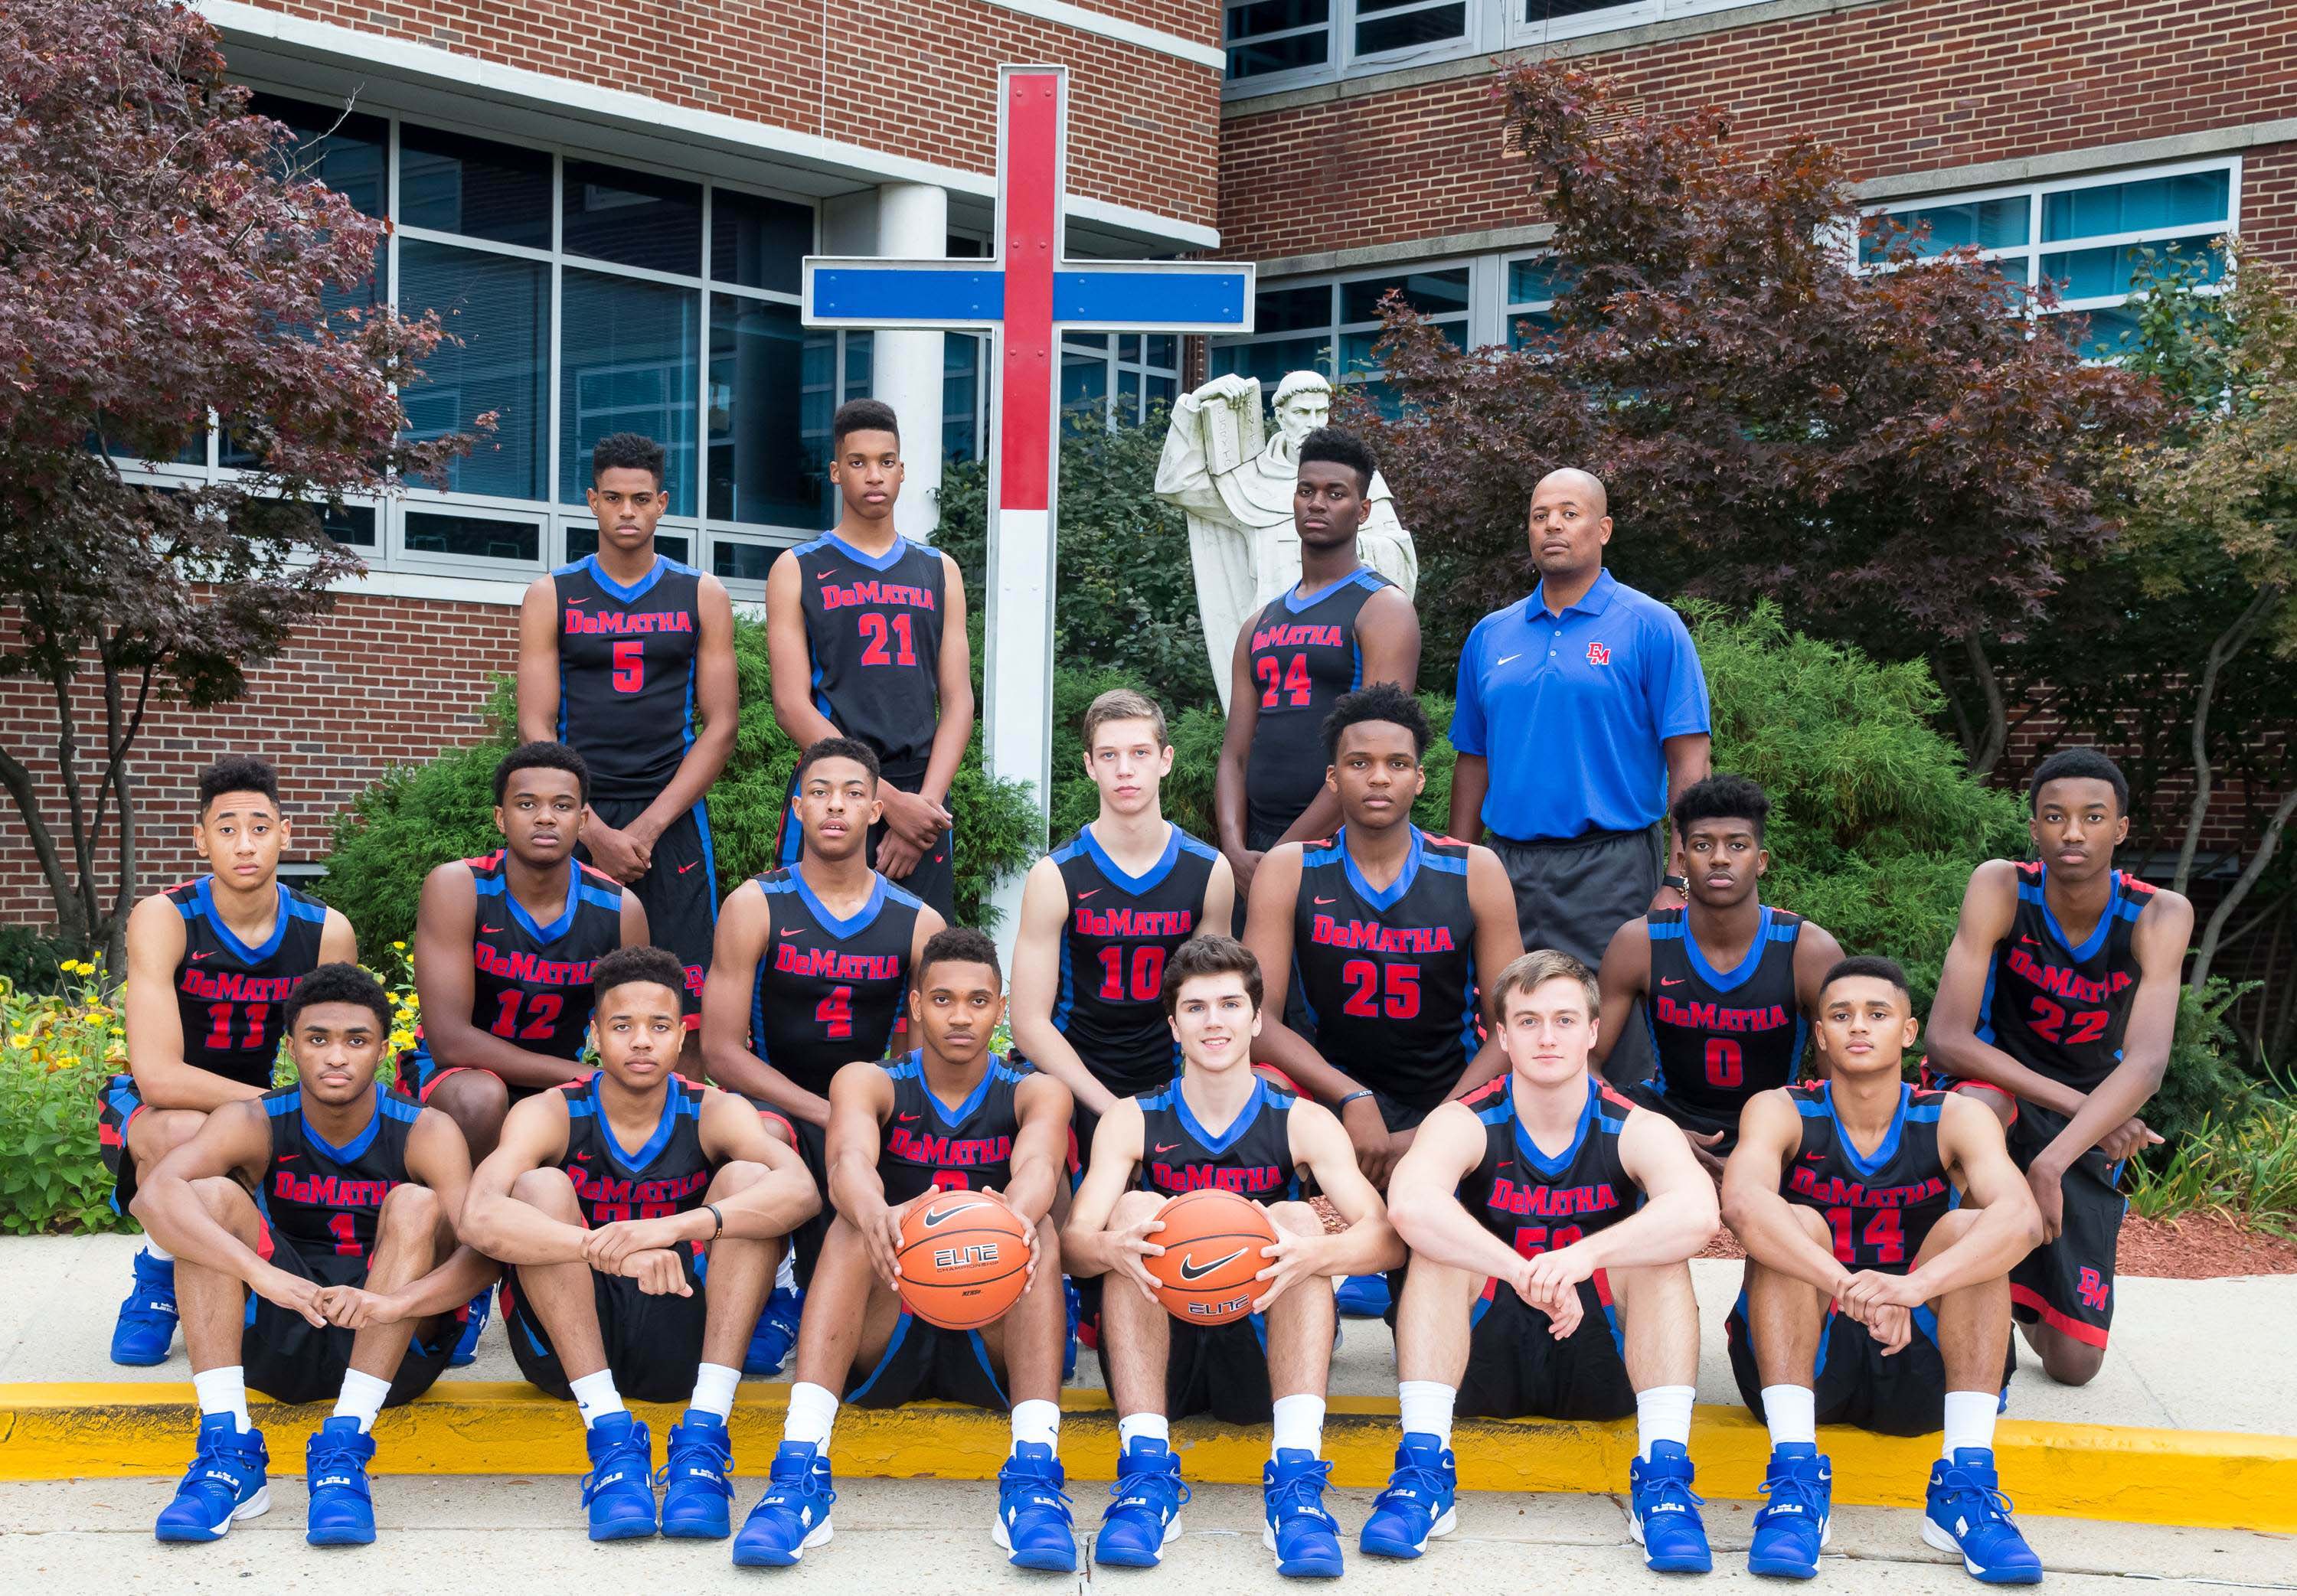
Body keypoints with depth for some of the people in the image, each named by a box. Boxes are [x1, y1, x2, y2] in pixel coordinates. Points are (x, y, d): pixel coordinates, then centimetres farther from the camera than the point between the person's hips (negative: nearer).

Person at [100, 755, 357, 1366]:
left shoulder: (327, 932, -10)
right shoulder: (163, 919, -21)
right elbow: (159, 1078, -30)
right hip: (144, 1113, -4)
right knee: (182, 1131, -40)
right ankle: (158, 1278, -8)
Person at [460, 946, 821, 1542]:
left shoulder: (715, 1113, -5)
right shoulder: (550, 1115, -8)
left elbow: (801, 1191, -27)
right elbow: (480, 1218, -29)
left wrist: (677, 1226, -43)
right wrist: (608, 1248, -45)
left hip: (680, 1347, 1)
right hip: (565, 1346, -1)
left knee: (747, 1180, -18)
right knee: (540, 1187, -23)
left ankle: (704, 1435, -29)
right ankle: (610, 1435, -30)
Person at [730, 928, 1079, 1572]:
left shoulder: (1034, 1093, 5)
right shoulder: (867, 1083, 4)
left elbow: (1039, 1166, -20)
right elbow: (849, 1165, -21)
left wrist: (1016, 1215, -46)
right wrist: (878, 1217, -46)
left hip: (993, 1347, 0)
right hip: (882, 1344, 0)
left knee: (1038, 1228, -27)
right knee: (853, 1223, -27)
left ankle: (1034, 1475, -42)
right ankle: (800, 1471, -41)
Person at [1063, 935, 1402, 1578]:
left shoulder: (1304, 1123, 1)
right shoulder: (1132, 1121, 3)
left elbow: (1386, 1237, -14)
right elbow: (1074, 1242, -12)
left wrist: (1314, 1253, -37)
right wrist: (1114, 1249, -37)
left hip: (1261, 1358, 0)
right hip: (1159, 1359, 0)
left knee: (1297, 1218, -21)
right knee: (1134, 1207, -20)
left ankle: (1296, 1480, -36)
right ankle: (1148, 1472, -33)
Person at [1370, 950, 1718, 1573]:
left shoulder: (1638, 1130, -8)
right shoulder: (1465, 1124, -9)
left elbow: (1698, 1213, -31)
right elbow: (1410, 1204, -34)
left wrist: (1584, 1256, -46)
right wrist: (1526, 1273, -43)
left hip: (1600, 1364, 0)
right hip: (1486, 1360, 0)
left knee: (1660, 1252, -24)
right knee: (1438, 1249, -24)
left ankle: (1663, 1475, -31)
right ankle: (1424, 1469, -32)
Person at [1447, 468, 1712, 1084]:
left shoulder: (1651, 628, 0)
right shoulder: (1491, 636, 14)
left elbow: (1689, 762, -5)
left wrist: (1677, 883, -12)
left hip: (1608, 870, -4)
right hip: (1506, 866, 4)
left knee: (1614, 1046, -2)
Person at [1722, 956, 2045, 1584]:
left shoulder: (1953, 1120, -3)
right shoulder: (1781, 1112, -6)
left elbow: (2022, 1219, -25)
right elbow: (1741, 1203, -30)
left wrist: (1913, 1286, -44)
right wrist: (1847, 1288, -46)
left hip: (1916, 1369, 1)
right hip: (1799, 1361, -1)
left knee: (1967, 1230, -20)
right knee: (1795, 1225, -25)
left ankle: (1965, 1484, -28)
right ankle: (1795, 1478, -35)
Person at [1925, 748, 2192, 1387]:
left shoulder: (2160, 917, -19)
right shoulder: (2001, 889, -21)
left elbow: (2146, 1064, -31)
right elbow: (1947, 1039, -26)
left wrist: (2052, 1163, -44)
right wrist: (2077, 1104, -33)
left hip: (2087, 1138, 2)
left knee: (2074, 1364, -1)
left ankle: (2017, 1292, 35)